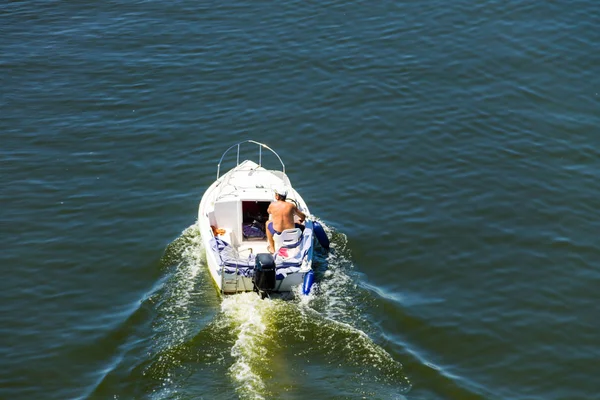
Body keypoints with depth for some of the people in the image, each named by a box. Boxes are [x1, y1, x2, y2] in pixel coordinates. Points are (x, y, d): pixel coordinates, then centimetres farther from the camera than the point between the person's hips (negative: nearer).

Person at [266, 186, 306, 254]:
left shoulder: (272, 205, -8)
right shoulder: (291, 206, -8)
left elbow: (268, 212, 17)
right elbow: (303, 217, 3)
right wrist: (299, 222, 27)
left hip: (277, 232, 0)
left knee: (268, 223, 32)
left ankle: (272, 248, 38)